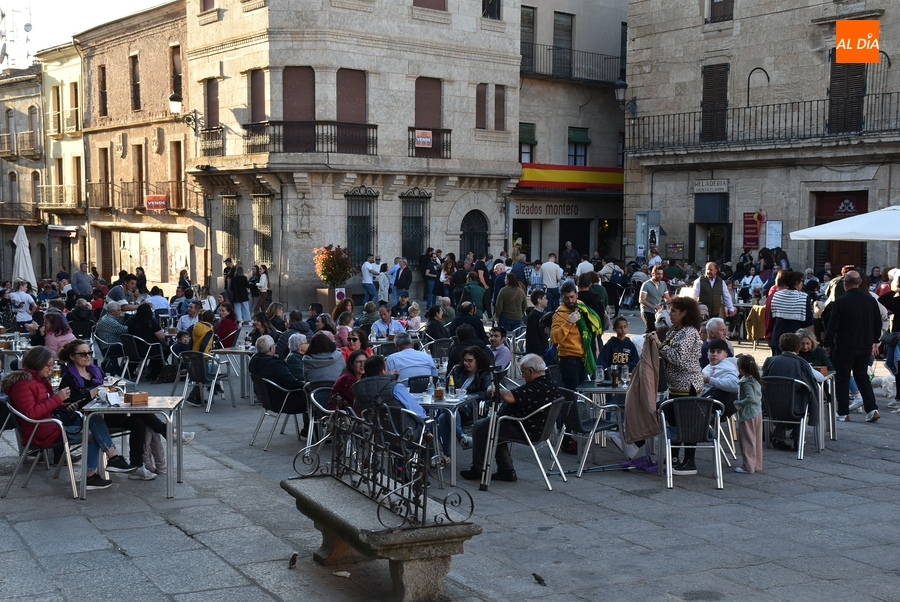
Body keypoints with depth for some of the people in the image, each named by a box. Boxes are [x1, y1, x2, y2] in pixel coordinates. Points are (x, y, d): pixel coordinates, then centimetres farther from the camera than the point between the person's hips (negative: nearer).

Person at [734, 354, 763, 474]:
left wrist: (738, 403, -20)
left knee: (747, 441, 1)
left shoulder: (746, 383, -19)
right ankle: (757, 465, 23)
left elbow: (750, 398, -30)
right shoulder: (756, 380, 6)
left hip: (748, 415, -9)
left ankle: (748, 466, 5)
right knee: (757, 440, 14)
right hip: (758, 413, 9)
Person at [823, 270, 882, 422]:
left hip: (845, 347, -5)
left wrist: (827, 345, -3)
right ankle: (872, 409, 5)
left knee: (842, 379, 5)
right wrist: (875, 341, 24)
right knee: (862, 377, 16)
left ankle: (843, 413, 7)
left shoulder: (841, 301, -15)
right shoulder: (870, 300, 2)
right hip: (865, 346, 5)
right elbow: (878, 323, 11)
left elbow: (832, 326, -13)